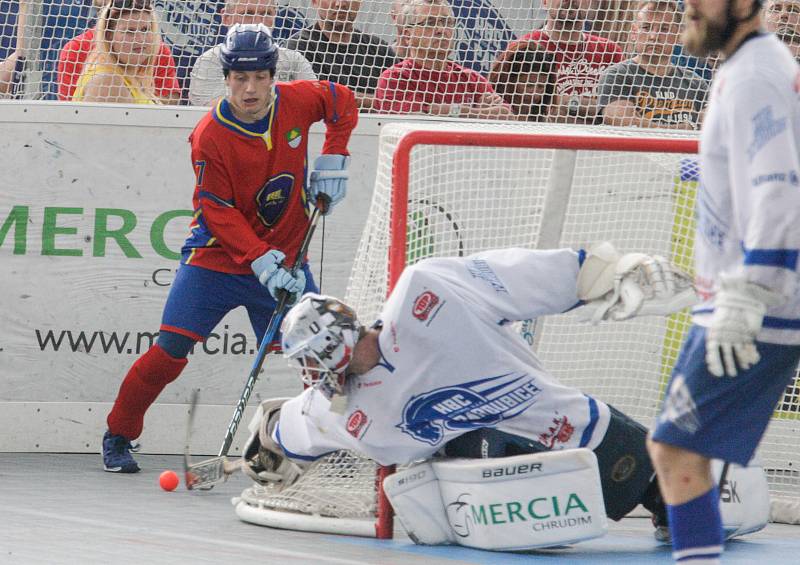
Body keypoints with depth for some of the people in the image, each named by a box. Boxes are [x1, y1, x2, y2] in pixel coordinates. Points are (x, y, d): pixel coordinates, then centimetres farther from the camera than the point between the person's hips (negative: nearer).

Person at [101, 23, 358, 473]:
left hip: (283, 257, 3)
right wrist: (261, 261, -27)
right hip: (217, 257, -3)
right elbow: (219, 213, -17)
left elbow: (343, 102, 14)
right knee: (171, 349, -12)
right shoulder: (210, 136, -18)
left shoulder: (298, 101, -9)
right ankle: (118, 436, 4)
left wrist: (333, 158, 3)